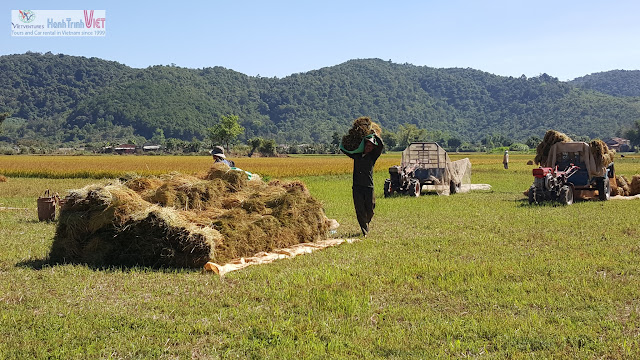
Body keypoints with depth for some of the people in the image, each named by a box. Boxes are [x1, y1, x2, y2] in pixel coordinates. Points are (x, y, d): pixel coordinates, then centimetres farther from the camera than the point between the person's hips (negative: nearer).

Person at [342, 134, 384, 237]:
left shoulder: (373, 156, 7)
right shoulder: (357, 155, 14)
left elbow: (381, 145, -7)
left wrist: (374, 134, -4)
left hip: (369, 187, -1)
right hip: (357, 187, 2)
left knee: (370, 211, 4)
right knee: (360, 211, -4)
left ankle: (366, 225, 33)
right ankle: (365, 232, 1)